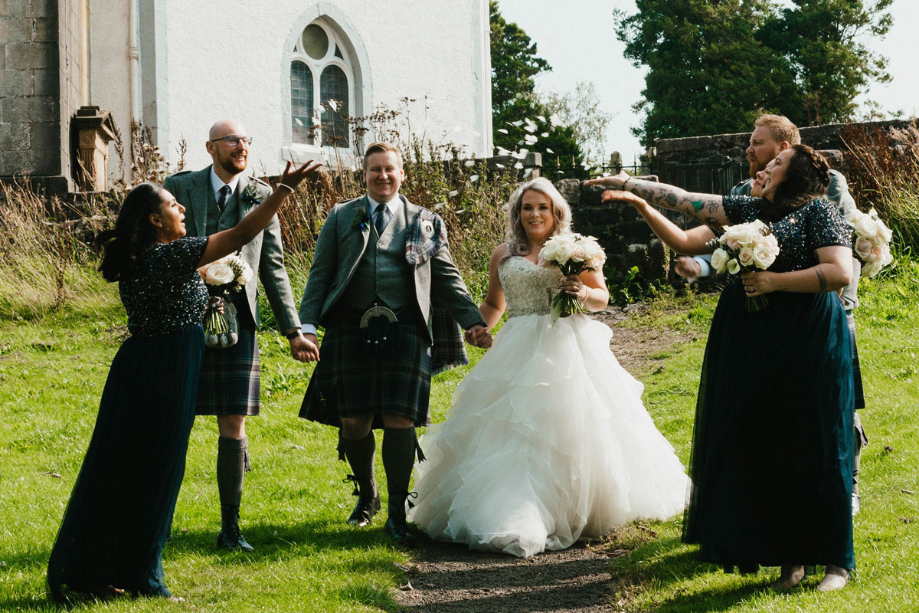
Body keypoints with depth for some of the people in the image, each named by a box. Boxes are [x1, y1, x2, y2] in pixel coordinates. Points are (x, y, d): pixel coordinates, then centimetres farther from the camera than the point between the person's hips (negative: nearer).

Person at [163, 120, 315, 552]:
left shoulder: (261, 195, 9)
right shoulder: (179, 188, 5)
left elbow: (273, 268, 11)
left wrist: (293, 330, 7)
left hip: (237, 321, 1)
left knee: (234, 425, 2)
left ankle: (230, 527, 11)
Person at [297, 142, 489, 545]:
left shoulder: (424, 222, 14)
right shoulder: (341, 218, 13)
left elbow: (447, 278, 15)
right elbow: (320, 275, 9)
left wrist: (472, 321, 4)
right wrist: (307, 325, -2)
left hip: (405, 332, 0)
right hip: (353, 331, 1)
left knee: (399, 420, -8)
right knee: (353, 422, 1)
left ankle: (397, 514, 3)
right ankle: (366, 496, 27)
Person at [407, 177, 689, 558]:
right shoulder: (503, 256, 12)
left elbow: (603, 298, 10)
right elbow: (493, 304, 22)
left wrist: (584, 293, -11)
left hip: (566, 350, -2)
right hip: (518, 353, 2)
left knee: (568, 431, -5)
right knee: (513, 431, -4)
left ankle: (573, 511, 4)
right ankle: (517, 516, 1)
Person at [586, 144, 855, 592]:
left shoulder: (819, 212, -2)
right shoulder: (748, 210, 16)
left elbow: (841, 272, -13)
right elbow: (684, 199, 17)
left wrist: (775, 280, -14)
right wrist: (632, 186, 14)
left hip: (806, 344, -6)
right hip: (751, 342, 6)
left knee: (812, 447, -4)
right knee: (762, 448, 4)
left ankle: (836, 559, 5)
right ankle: (788, 555, 11)